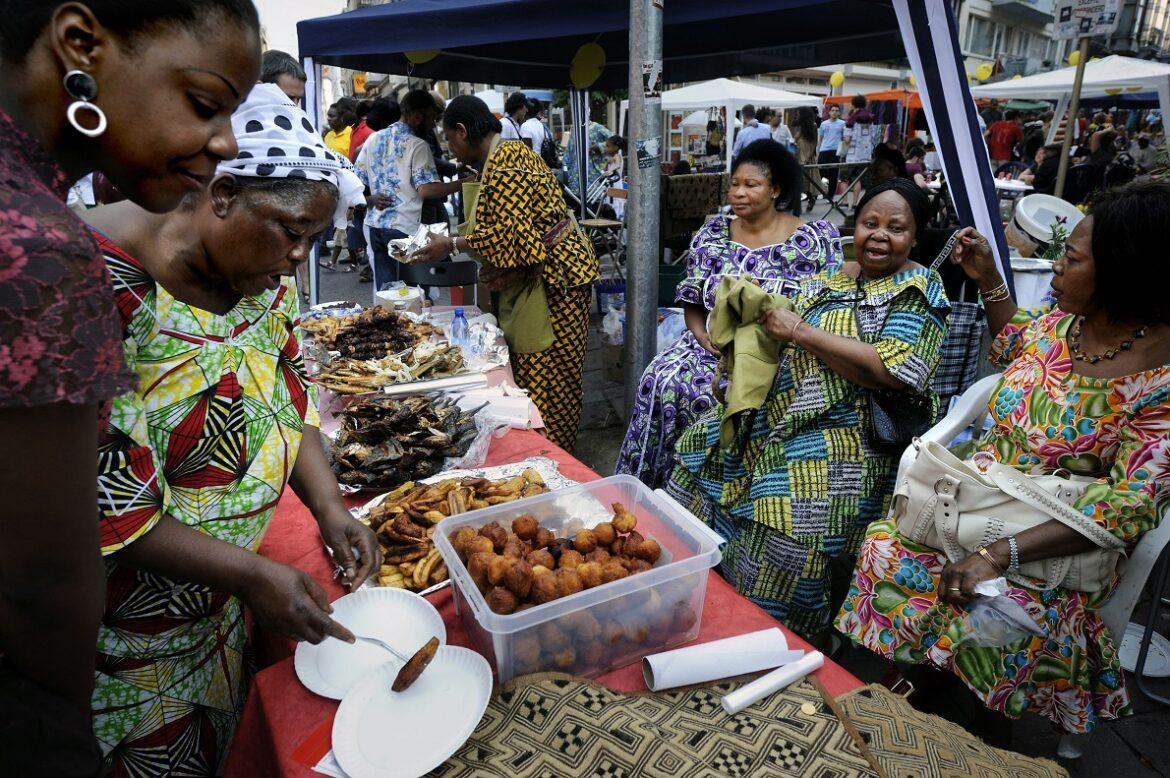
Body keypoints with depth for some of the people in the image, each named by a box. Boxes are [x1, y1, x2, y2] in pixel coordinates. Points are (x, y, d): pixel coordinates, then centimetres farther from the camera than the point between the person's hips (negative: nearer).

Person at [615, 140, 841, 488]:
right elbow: (692, 301, 12)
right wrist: (702, 335, -9)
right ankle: (655, 491, -3)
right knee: (660, 380, -21)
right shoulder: (712, 234, 8)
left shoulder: (811, 241, -3)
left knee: (711, 393, -30)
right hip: (713, 343, 4)